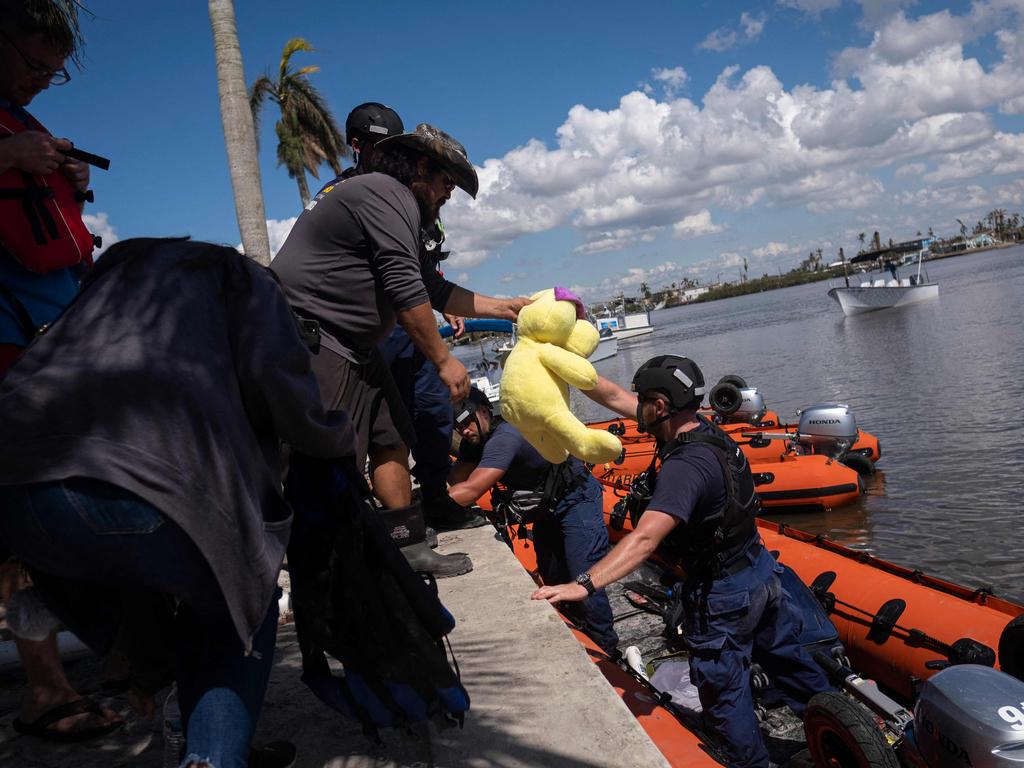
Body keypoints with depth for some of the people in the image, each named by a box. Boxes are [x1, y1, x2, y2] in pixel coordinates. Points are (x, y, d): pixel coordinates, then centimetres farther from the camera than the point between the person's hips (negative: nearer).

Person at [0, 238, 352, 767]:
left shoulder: (120, 263, 36)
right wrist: (344, 437, 23)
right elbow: (282, 390, 2)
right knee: (242, 610, 18)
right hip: (147, 480, -6)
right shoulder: (245, 278, 19)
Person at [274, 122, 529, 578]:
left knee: (390, 442, 10)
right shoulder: (388, 195, -12)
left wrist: (504, 307, 25)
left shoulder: (392, 205, 22)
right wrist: (444, 361, -11)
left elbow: (434, 291, 24)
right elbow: (406, 293, -19)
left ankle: (408, 548, 18)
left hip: (350, 347, 11)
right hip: (311, 341, -11)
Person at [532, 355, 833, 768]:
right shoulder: (707, 430, -4)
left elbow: (645, 539, -45)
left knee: (723, 689, 13)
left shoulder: (684, 467, -34)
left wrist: (583, 584, -51)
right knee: (786, 657, 29)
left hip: (723, 597, -9)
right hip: (762, 569, 9)